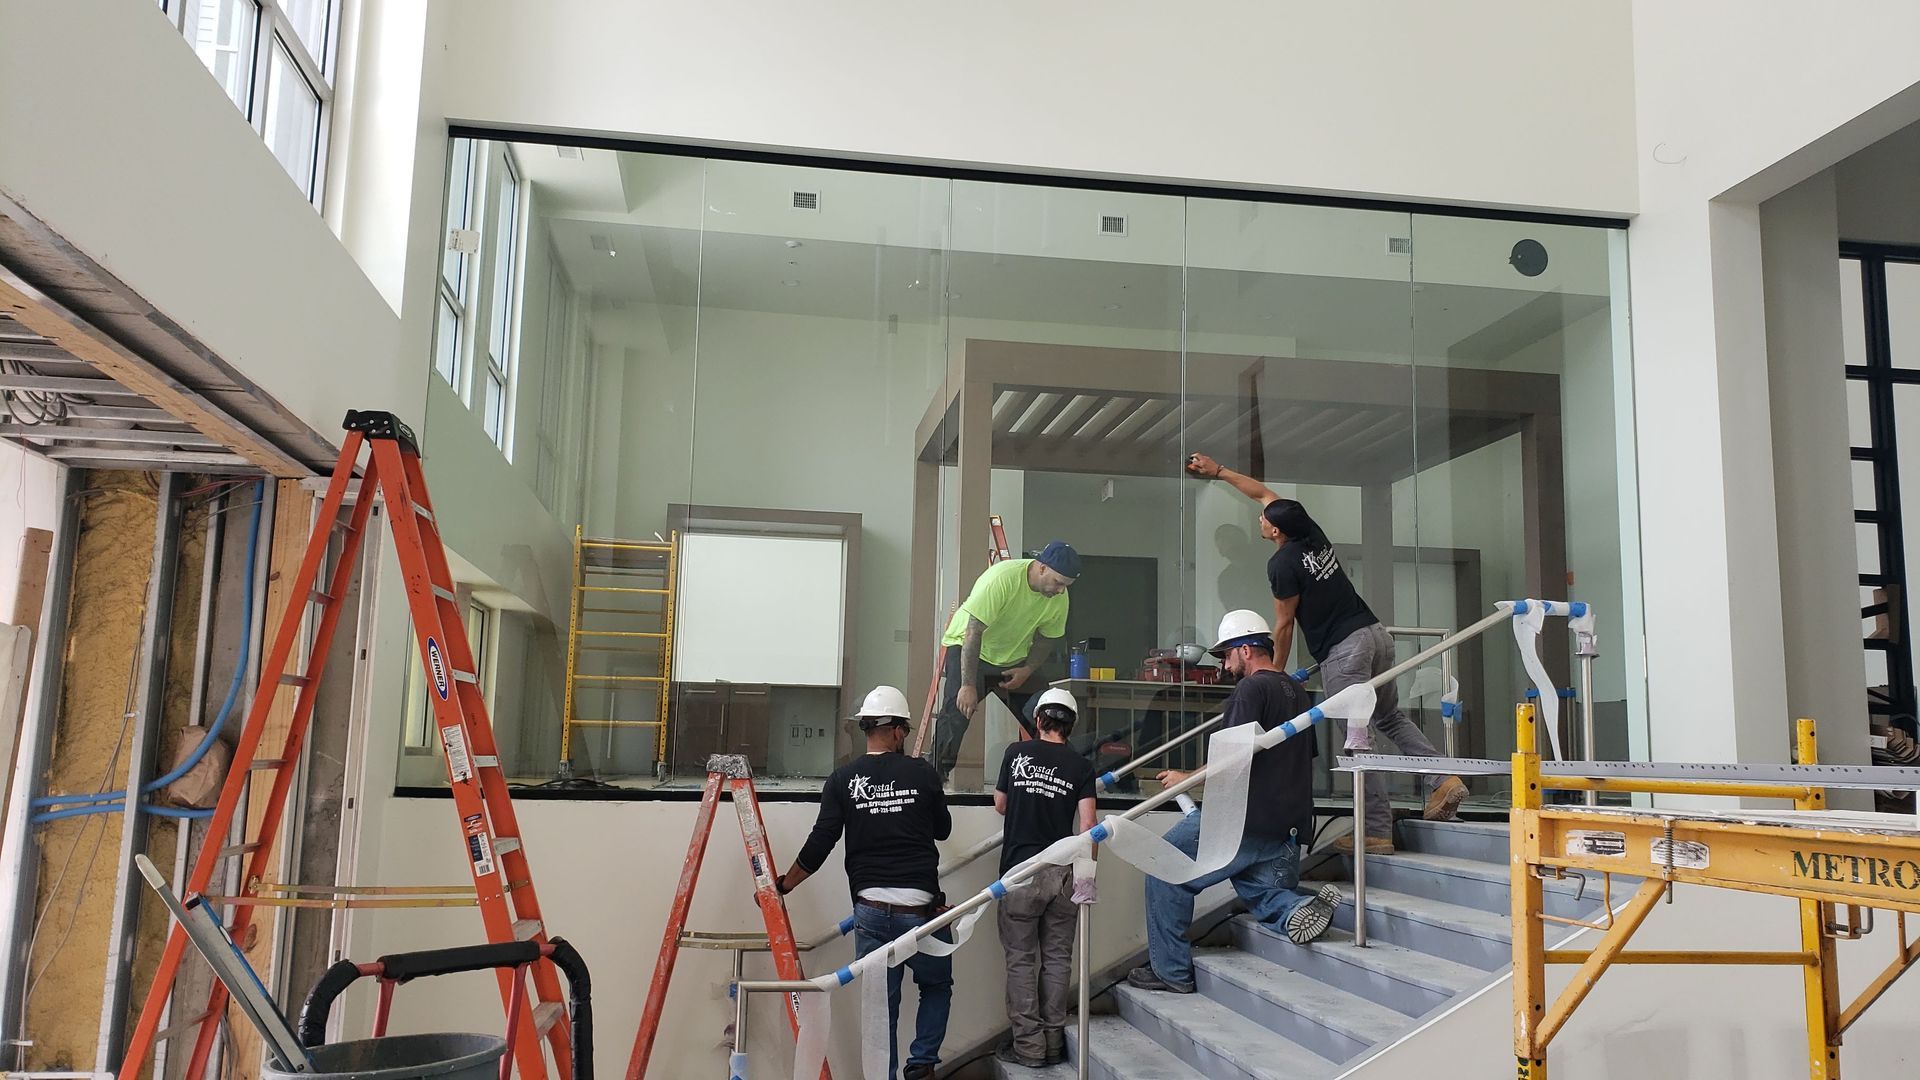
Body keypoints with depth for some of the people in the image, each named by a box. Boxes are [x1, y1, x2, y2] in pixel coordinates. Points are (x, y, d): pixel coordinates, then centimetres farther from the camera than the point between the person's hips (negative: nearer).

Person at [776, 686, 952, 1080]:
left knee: (880, 1005, 10)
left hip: (871, 911, 1)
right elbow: (943, 829, 14)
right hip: (921, 907, -1)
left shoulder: (843, 779, 1)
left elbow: (820, 844, -1)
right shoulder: (922, 773, 0)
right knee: (936, 986, 22)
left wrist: (784, 885, 12)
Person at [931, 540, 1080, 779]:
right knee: (957, 711, -23)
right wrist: (968, 686, -33)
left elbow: (1045, 639, 3)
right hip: (967, 648, -5)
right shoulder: (1002, 578, -31)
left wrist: (1027, 670, -15)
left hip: (1014, 660, 5)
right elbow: (973, 633, -31)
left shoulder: (1059, 598, -12)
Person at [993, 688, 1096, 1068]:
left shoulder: (1017, 753, 2)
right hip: (1062, 874, 2)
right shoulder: (1081, 766, 1)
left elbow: (1000, 805, 14)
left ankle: (1028, 1045, 6)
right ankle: (1054, 1042, 16)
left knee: (1022, 960, 5)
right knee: (1057, 959, 11)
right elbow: (1087, 825, -5)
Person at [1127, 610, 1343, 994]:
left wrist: (1187, 779, -9)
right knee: (1263, 894, 22)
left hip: (1246, 819, -8)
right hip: (1290, 825, 8)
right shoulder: (1297, 692, 17)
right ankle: (1300, 907, -11)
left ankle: (1171, 970, 5)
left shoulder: (1251, 689, -11)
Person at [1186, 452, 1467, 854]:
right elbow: (1264, 493, 24)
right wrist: (1218, 470, 31)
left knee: (1357, 738, -6)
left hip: (1343, 650, -9)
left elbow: (1284, 625, -6)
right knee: (1391, 718, 23)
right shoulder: (1311, 532, 10)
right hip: (1376, 632, 9)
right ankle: (1443, 780, 8)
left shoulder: (1283, 563, -12)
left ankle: (1377, 832, -4)